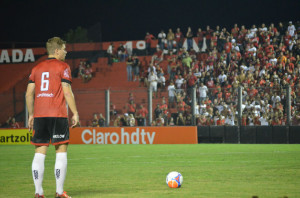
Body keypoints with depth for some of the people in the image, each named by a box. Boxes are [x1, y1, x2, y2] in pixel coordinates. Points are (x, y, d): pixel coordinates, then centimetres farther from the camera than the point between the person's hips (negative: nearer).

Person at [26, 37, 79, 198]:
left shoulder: (37, 68, 14)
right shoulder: (62, 67, -1)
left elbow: (29, 94, 11)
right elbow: (67, 93, -8)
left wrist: (31, 115, 18)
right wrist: (75, 113, -4)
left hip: (39, 115, 5)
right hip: (58, 115, -5)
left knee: (39, 153, 4)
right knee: (61, 151, 0)